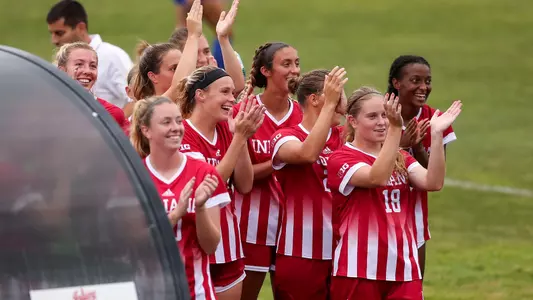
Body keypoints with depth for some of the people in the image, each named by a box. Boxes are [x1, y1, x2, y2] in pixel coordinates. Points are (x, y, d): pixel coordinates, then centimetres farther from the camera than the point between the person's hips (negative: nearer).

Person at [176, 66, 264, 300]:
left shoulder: (226, 130, 7)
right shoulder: (181, 135, -13)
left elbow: (244, 186, 2)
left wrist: (242, 138, -9)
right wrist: (239, 138, -21)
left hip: (228, 248, 7)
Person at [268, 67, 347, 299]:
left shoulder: (344, 138, 10)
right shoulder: (285, 138, -6)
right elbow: (308, 153, -28)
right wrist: (330, 103, -26)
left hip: (341, 250, 5)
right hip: (301, 254, -5)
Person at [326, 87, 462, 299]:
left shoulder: (400, 158, 14)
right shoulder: (341, 159, -5)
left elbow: (433, 182, -5)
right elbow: (377, 177, -24)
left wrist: (436, 134, -15)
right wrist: (395, 129, -33)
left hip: (403, 269, 5)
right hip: (357, 272, -5)